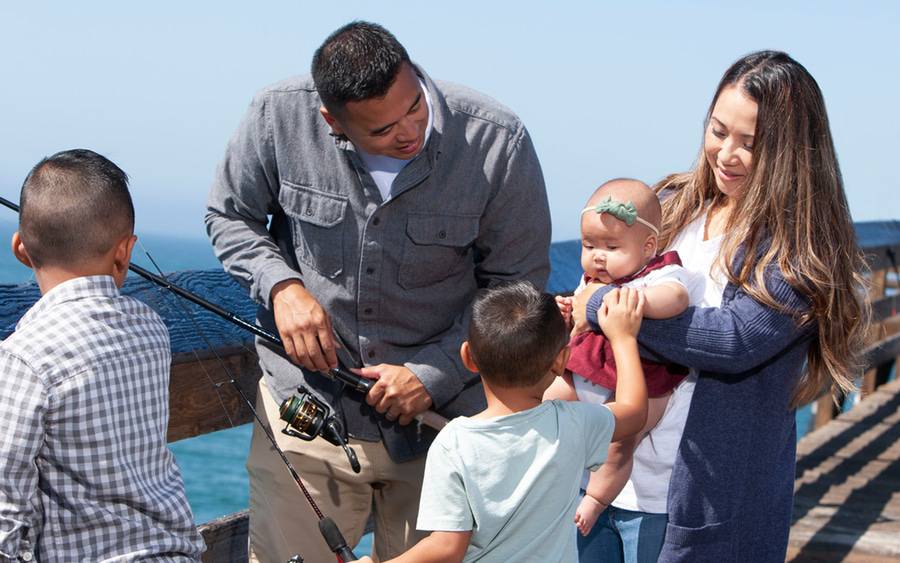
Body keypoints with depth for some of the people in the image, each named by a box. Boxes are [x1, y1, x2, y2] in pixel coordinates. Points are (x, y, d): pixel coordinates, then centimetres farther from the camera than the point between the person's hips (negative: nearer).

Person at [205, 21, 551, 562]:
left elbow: (516, 288, -6)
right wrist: (280, 285, -12)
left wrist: (434, 376, -14)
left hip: (442, 411, 0)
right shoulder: (281, 115, -13)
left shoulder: (497, 142, -16)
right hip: (308, 401, 1)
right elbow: (229, 216, 6)